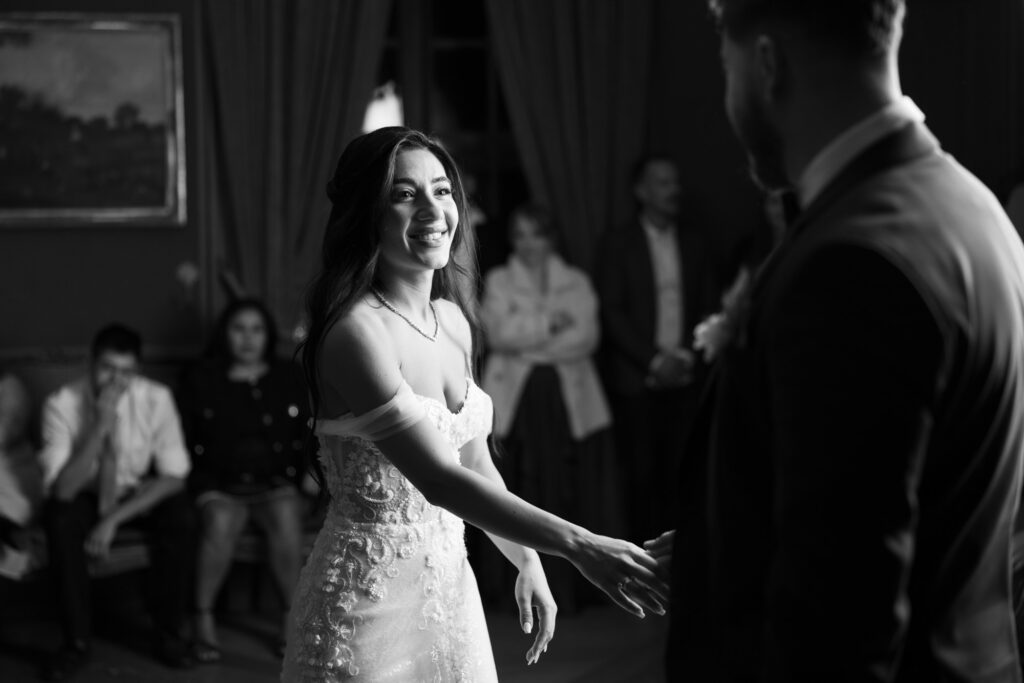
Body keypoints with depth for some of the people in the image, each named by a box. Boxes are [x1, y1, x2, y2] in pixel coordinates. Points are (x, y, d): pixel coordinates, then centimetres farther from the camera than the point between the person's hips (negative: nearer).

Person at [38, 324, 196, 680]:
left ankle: (168, 632, -12)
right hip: (85, 496, 0)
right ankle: (76, 641, -20)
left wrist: (115, 518, -25)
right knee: (60, 519, -33)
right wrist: (101, 426, -36)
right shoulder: (62, 403, -20)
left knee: (180, 515, -30)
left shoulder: (156, 398, -17)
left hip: (139, 494, 1)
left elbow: (174, 477, -16)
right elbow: (63, 487, -27)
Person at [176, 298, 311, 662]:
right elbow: (183, 438, 5)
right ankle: (203, 620, -22)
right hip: (219, 485, -1)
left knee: (286, 517, -32)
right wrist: (200, 482, -8)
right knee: (219, 522, -34)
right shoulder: (200, 379, 9)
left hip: (276, 484, 1)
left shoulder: (289, 379, 13)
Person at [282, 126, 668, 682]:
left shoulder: (453, 320, 5)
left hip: (451, 586, 7)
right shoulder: (356, 331, -20)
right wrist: (577, 544, -32)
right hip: (369, 599, -7)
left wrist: (528, 563, 8)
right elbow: (437, 478, -27)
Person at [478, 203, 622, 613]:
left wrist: (528, 344, -6)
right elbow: (500, 332, -4)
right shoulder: (498, 281, 12)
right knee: (522, 496, -6)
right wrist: (551, 322, -4)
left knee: (571, 494, -3)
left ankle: (571, 587, 2)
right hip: (516, 398, -1)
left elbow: (586, 337, -1)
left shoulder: (576, 282, 14)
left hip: (570, 397, 1)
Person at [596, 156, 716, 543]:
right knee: (642, 474, -4)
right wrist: (654, 360, -10)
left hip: (685, 376, 3)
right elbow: (612, 312, -3)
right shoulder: (619, 244, 2)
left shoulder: (692, 242, 12)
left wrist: (687, 356, -3)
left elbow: (708, 306, 12)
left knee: (680, 469, -3)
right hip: (638, 379, -3)